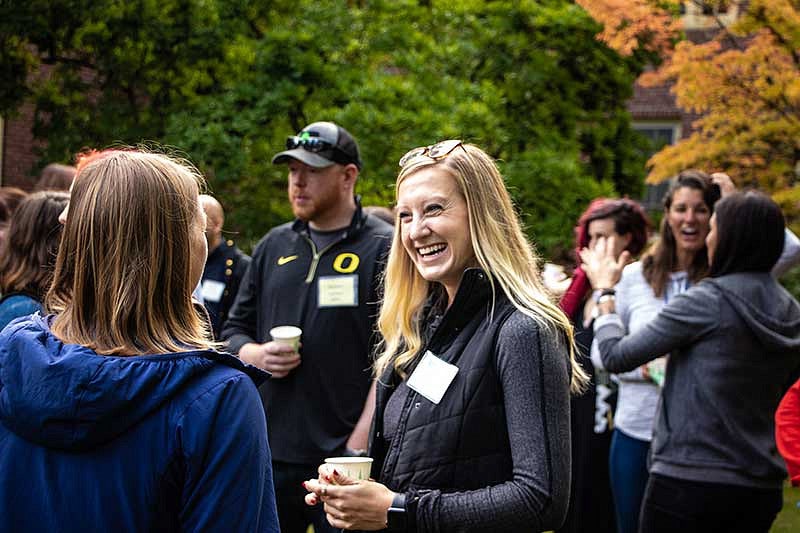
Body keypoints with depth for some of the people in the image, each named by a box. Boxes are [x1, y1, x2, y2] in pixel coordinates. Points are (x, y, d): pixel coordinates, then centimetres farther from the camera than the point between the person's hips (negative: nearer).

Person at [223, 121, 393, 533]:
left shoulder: (383, 249, -4)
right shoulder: (274, 246, 14)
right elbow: (234, 330, 22)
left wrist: (360, 444, -15)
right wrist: (255, 355, -2)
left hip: (344, 457, -5)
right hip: (268, 455, 5)